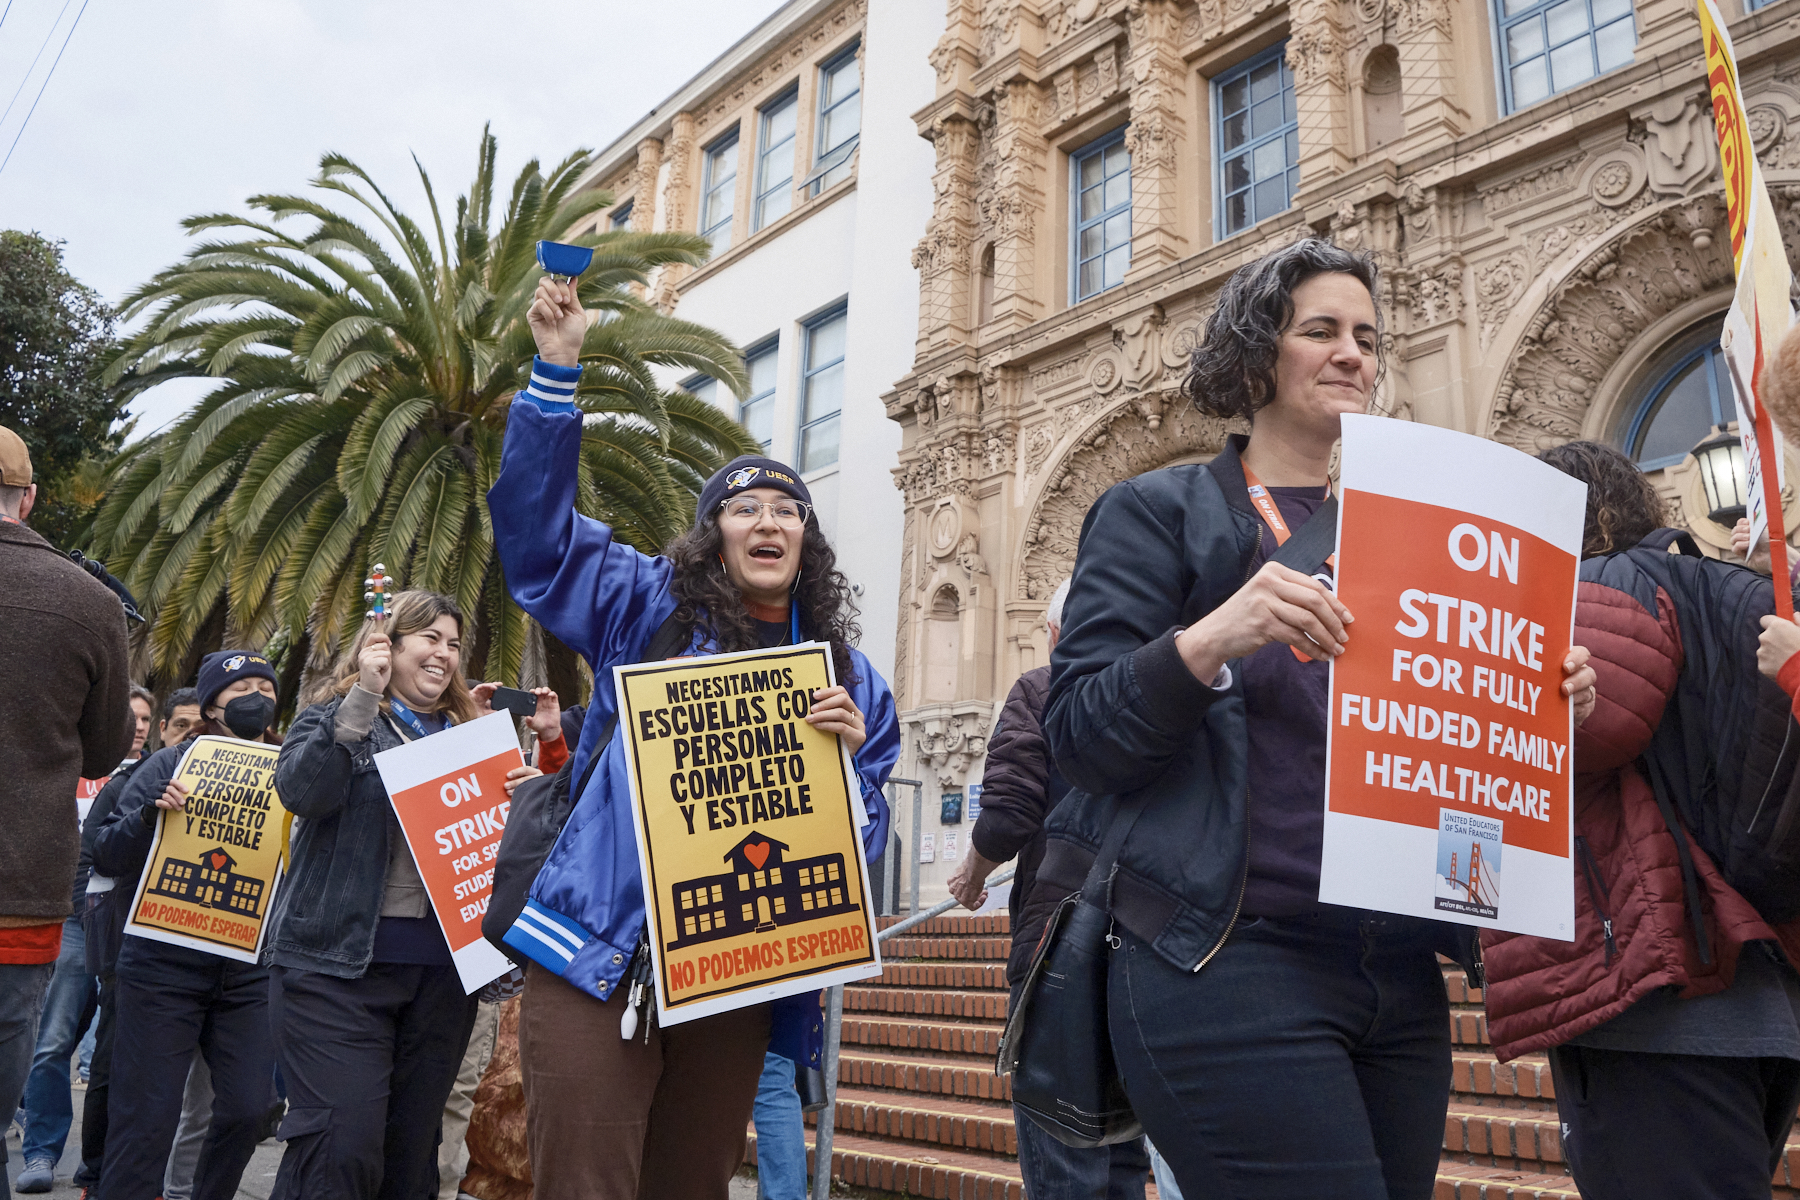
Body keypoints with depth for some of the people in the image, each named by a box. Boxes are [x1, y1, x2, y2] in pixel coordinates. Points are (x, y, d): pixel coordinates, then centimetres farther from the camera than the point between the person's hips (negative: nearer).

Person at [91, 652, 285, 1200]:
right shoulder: (171, 765, 1)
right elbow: (107, 856, -1)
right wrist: (151, 813, -18)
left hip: (250, 968, 3)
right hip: (164, 965, -3)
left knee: (247, 1108, 3)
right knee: (146, 1118, 0)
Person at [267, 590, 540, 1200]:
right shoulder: (335, 715, 4)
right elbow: (302, 791, -16)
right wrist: (362, 698, -17)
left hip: (442, 967, 5)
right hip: (338, 960, -4)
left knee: (413, 1148, 10)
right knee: (339, 1146, -11)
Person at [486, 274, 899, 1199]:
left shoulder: (846, 674, 12)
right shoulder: (650, 610, 5)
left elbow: (864, 836, 12)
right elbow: (537, 530, -3)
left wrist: (850, 758, -10)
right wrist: (557, 371, -9)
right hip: (605, 954, -3)